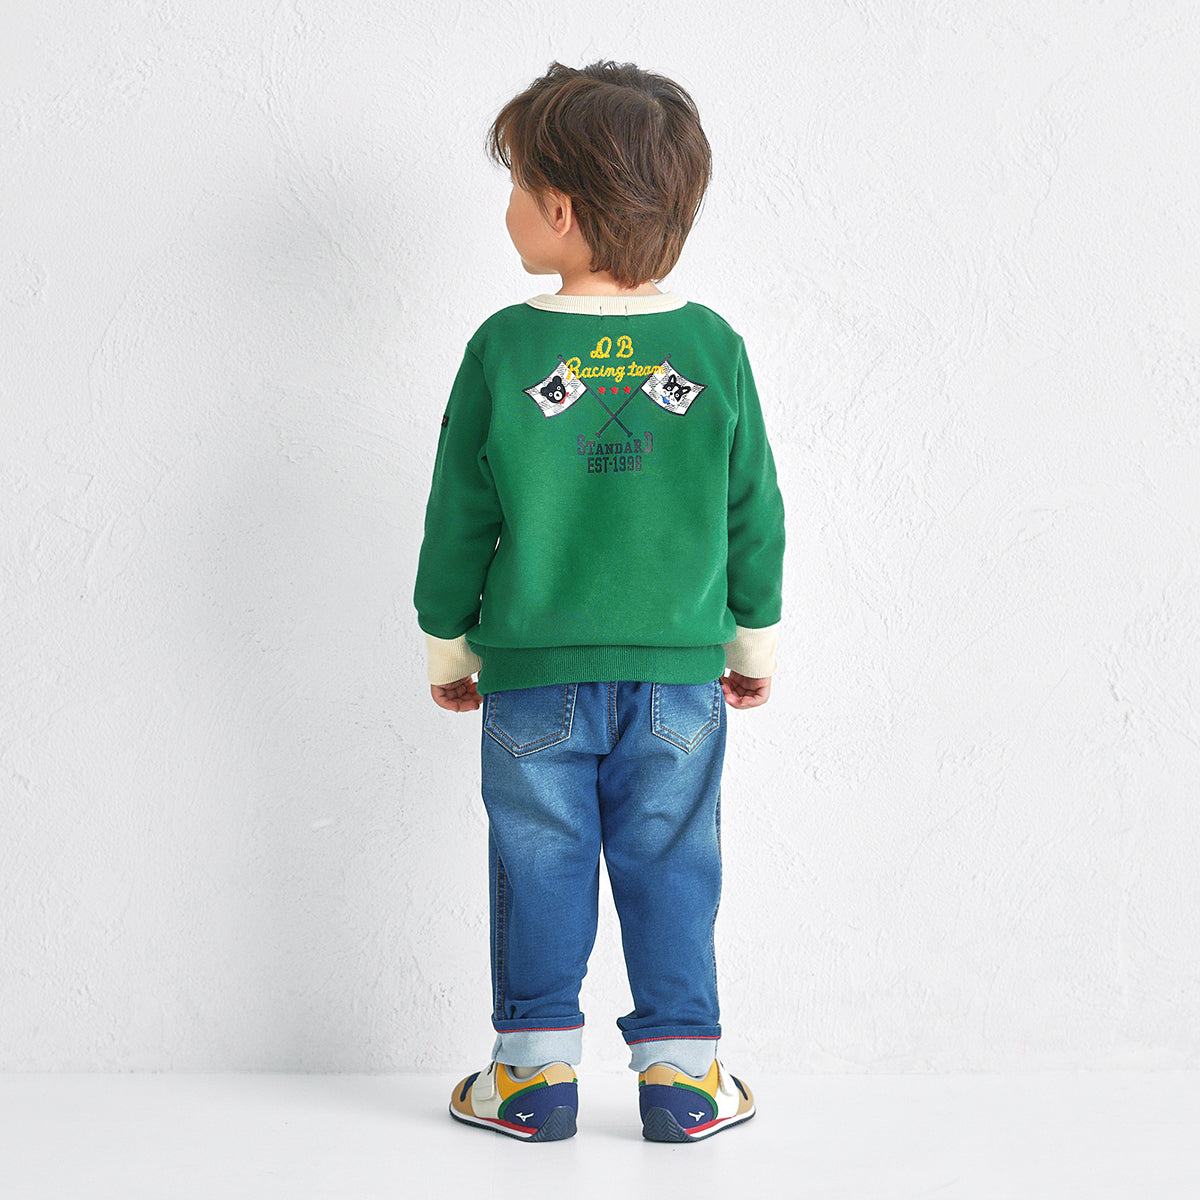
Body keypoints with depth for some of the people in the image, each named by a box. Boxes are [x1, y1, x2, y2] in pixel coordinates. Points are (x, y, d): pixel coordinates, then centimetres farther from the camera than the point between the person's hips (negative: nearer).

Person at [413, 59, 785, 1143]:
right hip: (679, 673, 1)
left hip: (534, 677, -1)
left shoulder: (504, 348, -9)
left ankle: (537, 1072, 18)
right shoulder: (715, 349, -4)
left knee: (540, 869, 10)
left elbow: (458, 521, -2)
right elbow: (753, 516, 3)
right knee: (671, 870, 11)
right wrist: (756, 644, 16)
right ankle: (681, 1074, 17)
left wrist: (449, 647, 12)